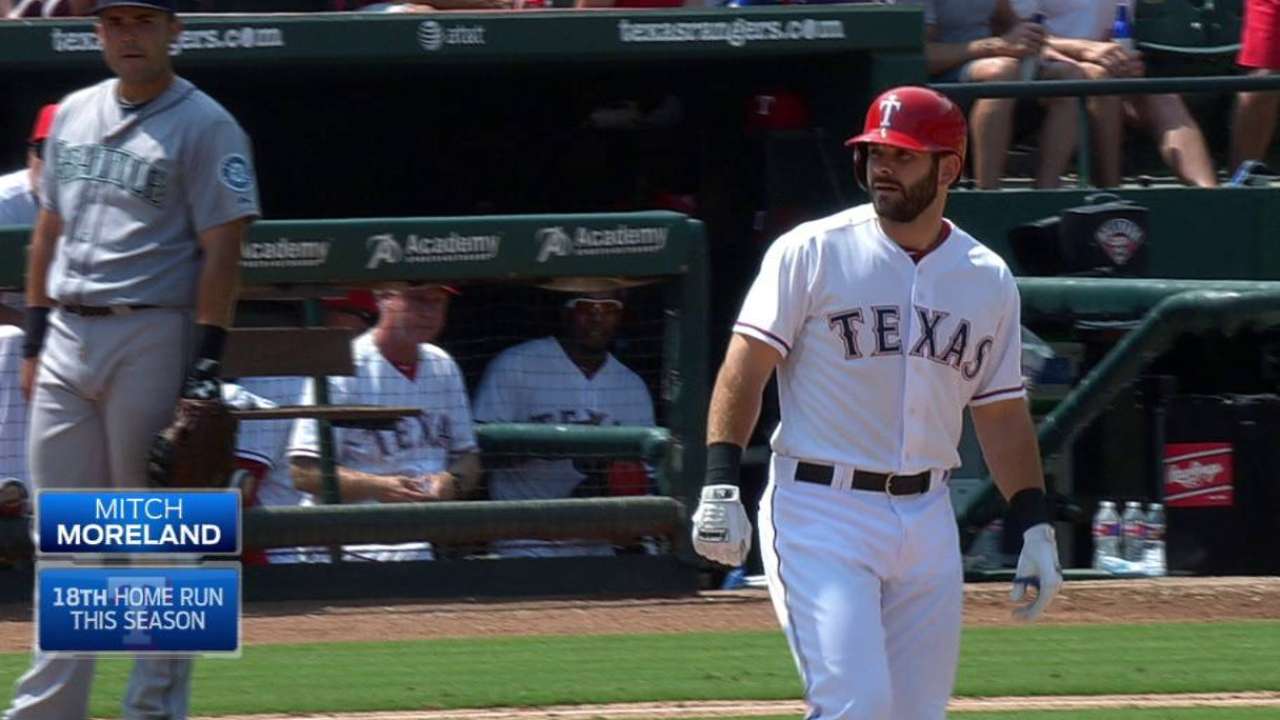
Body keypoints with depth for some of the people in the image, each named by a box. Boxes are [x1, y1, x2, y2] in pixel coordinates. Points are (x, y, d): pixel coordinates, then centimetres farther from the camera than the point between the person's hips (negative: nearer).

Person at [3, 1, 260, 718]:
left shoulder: (205, 127, -6)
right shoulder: (74, 115, 14)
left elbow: (222, 250, -11)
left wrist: (206, 362, -17)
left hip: (151, 338, -6)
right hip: (68, 337, 7)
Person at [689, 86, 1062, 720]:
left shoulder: (989, 281, 10)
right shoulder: (813, 252, -3)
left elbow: (1003, 416, 16)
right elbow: (746, 367, -5)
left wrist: (1036, 527, 9)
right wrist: (720, 486, -16)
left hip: (927, 519, 5)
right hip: (820, 510, -5)